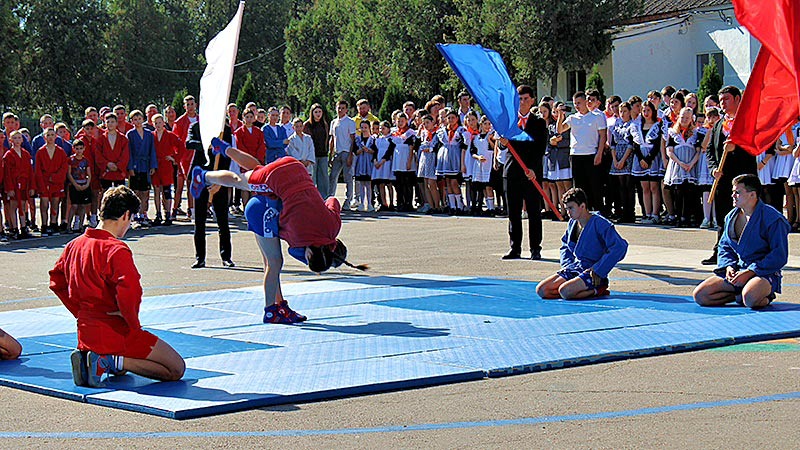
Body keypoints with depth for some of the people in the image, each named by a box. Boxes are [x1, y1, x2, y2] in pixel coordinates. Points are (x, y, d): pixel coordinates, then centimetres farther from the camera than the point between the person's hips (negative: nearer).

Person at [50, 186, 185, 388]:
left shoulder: (74, 245, 5)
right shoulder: (117, 250, -20)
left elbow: (56, 282, 17)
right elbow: (129, 292, -32)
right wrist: (134, 325, -15)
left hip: (86, 332, 8)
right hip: (116, 333, -8)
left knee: (121, 370, 36)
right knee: (177, 369, 0)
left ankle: (87, 357, 5)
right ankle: (113, 361, -13)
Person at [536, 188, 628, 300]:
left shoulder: (600, 224, -14)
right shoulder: (572, 223, 11)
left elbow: (620, 246, -22)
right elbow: (565, 247, 29)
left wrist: (598, 270, -20)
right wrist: (567, 265, 8)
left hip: (593, 274, -8)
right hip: (573, 268, 8)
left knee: (565, 291, -33)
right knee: (541, 290, -8)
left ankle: (596, 291, -8)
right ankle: (585, 291, -1)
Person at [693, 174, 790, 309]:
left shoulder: (772, 218, -11)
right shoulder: (731, 217, 11)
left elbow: (779, 256, -14)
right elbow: (724, 246, 20)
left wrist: (750, 272, -20)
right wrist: (728, 266, -2)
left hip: (765, 272, -6)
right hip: (737, 269, 6)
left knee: (750, 299, -40)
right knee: (699, 295, -11)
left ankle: (766, 296, -3)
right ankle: (740, 294, 5)